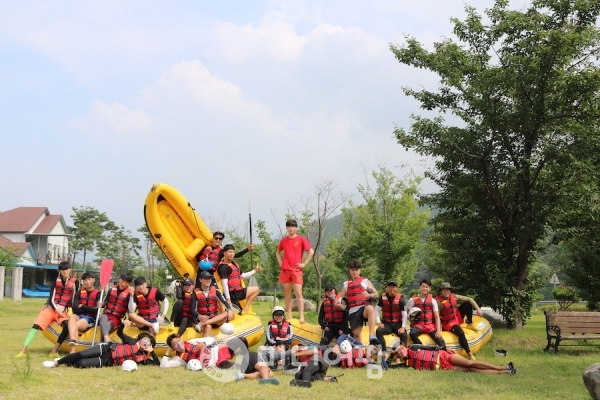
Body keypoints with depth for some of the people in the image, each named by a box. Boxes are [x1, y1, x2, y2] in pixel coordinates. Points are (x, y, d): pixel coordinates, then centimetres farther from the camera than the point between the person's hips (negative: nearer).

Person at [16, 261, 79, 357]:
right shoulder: (56, 281, 5)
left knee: (67, 326, -29)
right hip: (51, 308, 1)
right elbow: (51, 299, 0)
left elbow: (74, 300, 3)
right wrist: (57, 310, -12)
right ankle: (23, 351, -18)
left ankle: (54, 352, -24)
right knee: (36, 326, -16)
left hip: (63, 311, -1)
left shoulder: (74, 282, 0)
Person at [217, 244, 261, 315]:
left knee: (255, 289, 14)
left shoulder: (234, 264, 16)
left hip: (238, 291, 10)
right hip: (232, 294, -10)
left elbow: (242, 276, 25)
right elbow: (224, 283, -21)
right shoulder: (223, 267, -15)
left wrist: (255, 270, 19)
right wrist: (228, 299, -25)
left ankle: (245, 310, 3)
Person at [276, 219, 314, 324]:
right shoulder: (283, 240, 10)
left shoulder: (301, 239, -2)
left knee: (298, 293, -9)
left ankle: (301, 317, -11)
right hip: (285, 270, 4)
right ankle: (289, 315, 16)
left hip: (296, 270, -4)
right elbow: (278, 252, 26)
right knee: (287, 293, 9)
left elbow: (311, 252, -3)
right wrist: (280, 262, 10)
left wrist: (304, 264, -7)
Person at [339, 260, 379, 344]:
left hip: (364, 307, -3)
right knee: (356, 334, -5)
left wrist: (369, 295, -12)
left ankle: (372, 336, -50)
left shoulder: (365, 281, 13)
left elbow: (376, 294, 10)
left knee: (370, 308, -39)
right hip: (353, 311, 4)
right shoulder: (346, 284, 20)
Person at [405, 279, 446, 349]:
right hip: (418, 324, -1)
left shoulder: (433, 300, 6)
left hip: (430, 325, 1)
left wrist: (438, 331, -11)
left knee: (438, 338, -25)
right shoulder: (412, 300, 2)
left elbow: (437, 317, 2)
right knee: (412, 333, -34)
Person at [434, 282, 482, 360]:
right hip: (449, 323, -7)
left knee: (468, 303, -2)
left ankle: (470, 323, 9)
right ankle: (469, 353, -23)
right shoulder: (438, 301, -24)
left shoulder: (453, 297, -7)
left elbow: (469, 299, -3)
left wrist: (478, 308, -14)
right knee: (460, 333, -34)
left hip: (457, 317, 7)